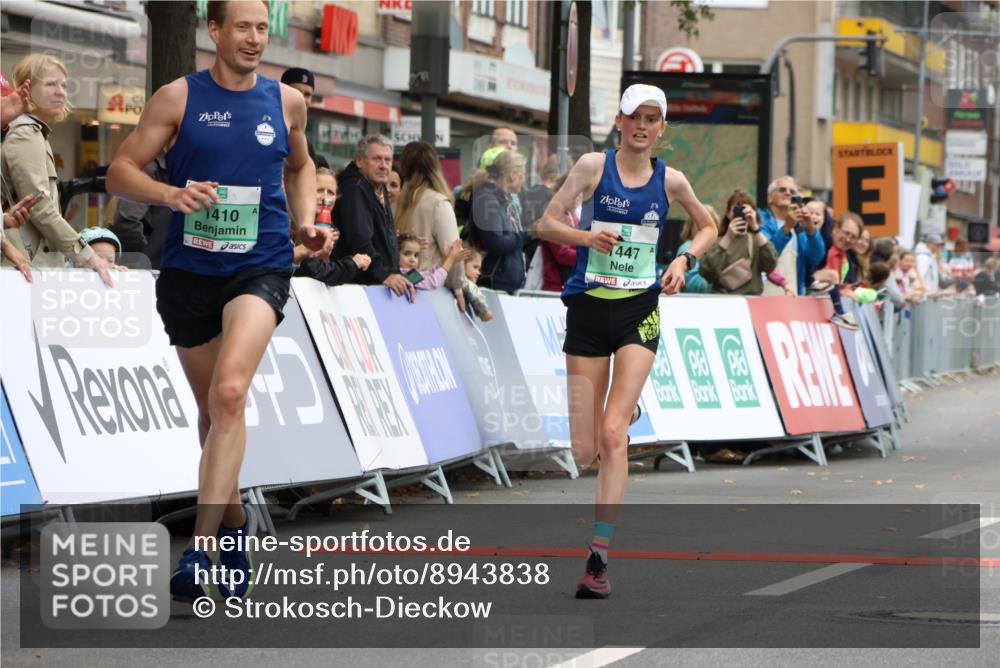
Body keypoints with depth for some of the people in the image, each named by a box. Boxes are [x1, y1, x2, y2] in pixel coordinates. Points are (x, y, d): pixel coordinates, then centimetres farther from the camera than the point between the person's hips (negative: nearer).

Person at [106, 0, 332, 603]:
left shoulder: (286, 101, 6)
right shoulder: (178, 97, -1)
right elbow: (121, 171, -2)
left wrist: (307, 221, 9)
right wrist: (169, 194, -21)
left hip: (261, 266, -1)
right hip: (189, 271, 1)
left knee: (229, 394, -23)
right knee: (213, 410, 12)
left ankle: (200, 547, -26)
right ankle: (235, 523, 37)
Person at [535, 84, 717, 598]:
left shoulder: (669, 180, 4)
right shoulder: (593, 166, -2)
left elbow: (708, 227, 20)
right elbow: (546, 224, -2)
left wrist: (685, 260, 1)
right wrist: (586, 237, -21)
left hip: (639, 310, 0)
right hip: (588, 308, 0)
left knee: (613, 433, -16)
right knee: (584, 452, 2)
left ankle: (599, 557, -16)